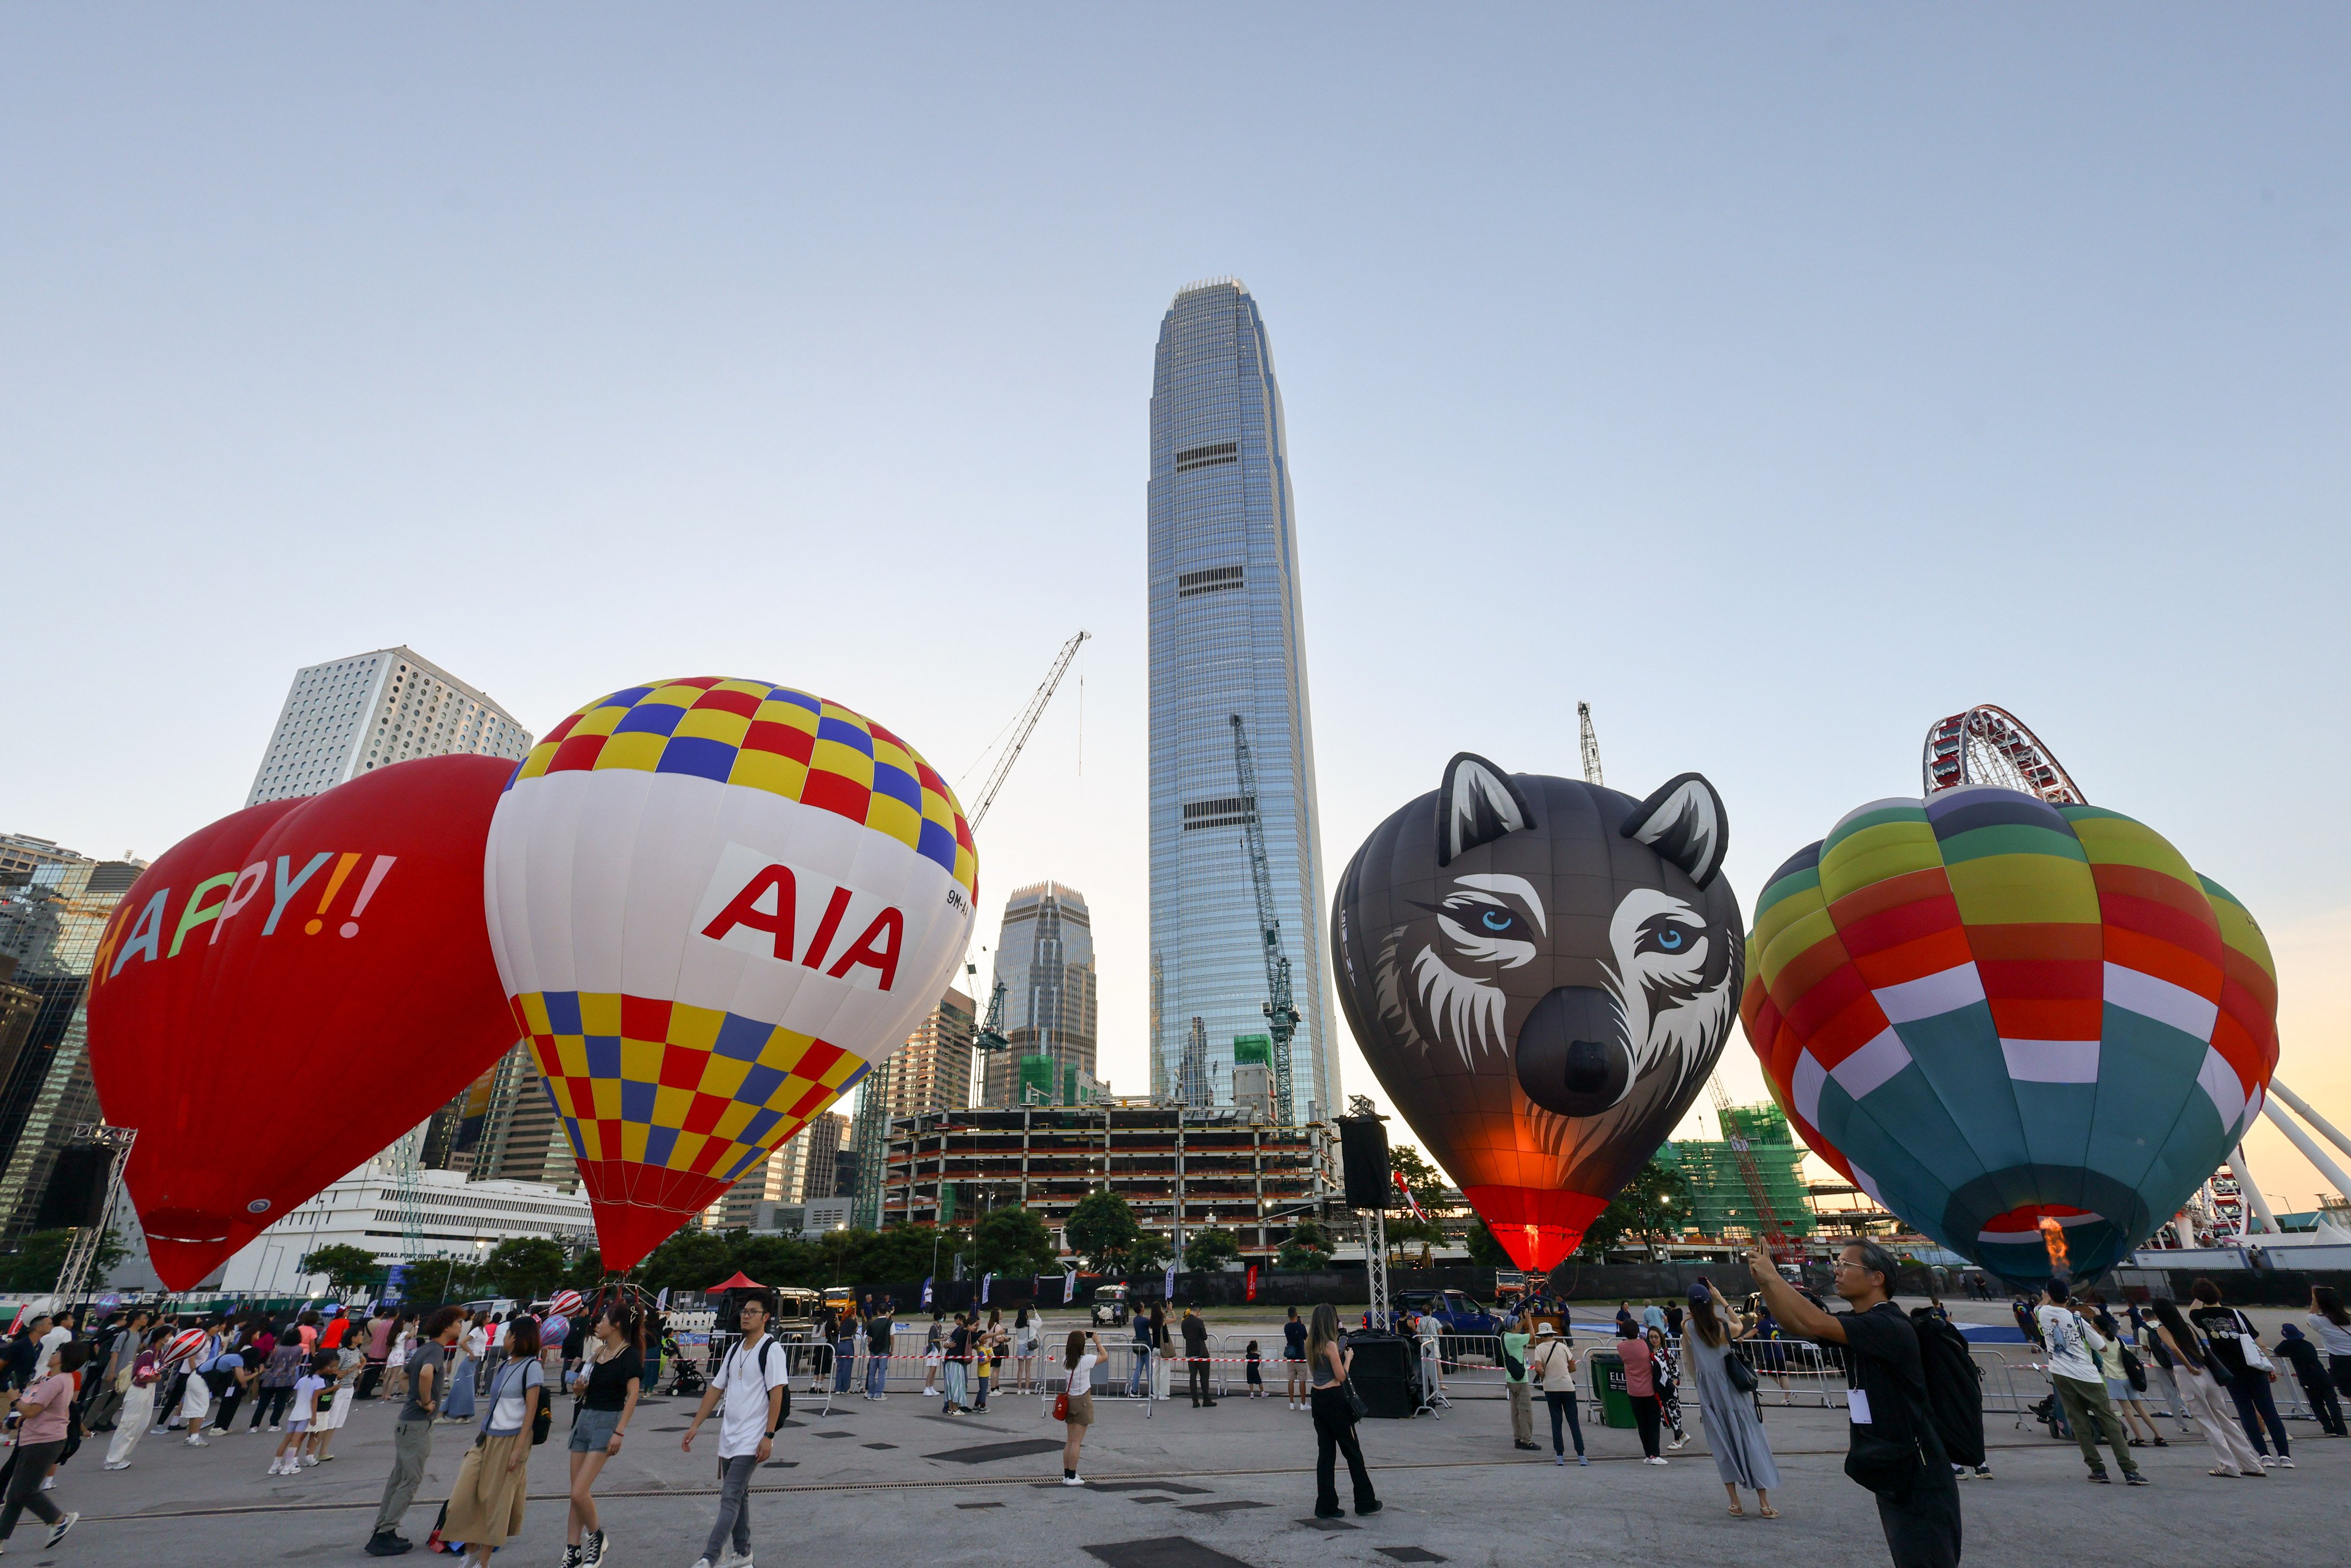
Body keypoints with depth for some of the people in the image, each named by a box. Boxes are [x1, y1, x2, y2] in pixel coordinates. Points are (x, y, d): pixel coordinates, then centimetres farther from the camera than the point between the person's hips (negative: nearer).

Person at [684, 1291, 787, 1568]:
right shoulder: (735, 1350, 10)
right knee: (738, 1496, 16)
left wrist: (768, 1436, -19)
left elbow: (776, 1395, -16)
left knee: (730, 1498, -11)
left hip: (752, 1440, -8)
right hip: (728, 1437, 8)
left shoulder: (771, 1350, -13)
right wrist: (694, 1426, 11)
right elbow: (715, 1390, 15)